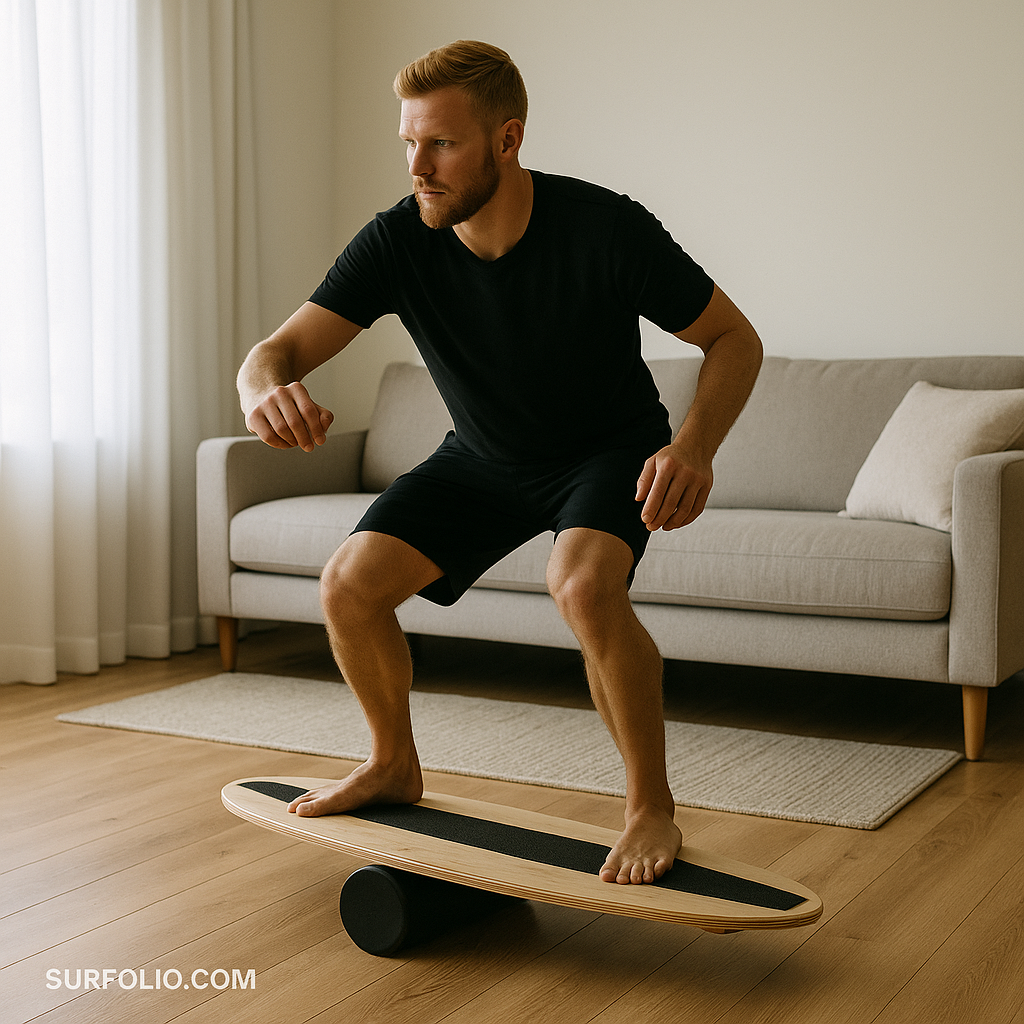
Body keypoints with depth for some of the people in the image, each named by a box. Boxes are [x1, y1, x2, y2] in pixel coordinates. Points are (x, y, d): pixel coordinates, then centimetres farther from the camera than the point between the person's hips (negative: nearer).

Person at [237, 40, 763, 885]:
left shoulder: (606, 229, -29)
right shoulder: (398, 243, -21)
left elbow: (735, 339, -19)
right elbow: (279, 351, -22)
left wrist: (695, 447, -39)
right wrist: (267, 391, -48)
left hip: (611, 446, -4)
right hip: (485, 458, 4)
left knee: (582, 582, -34)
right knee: (351, 583, -9)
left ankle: (653, 809, -14)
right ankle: (395, 765, 19)